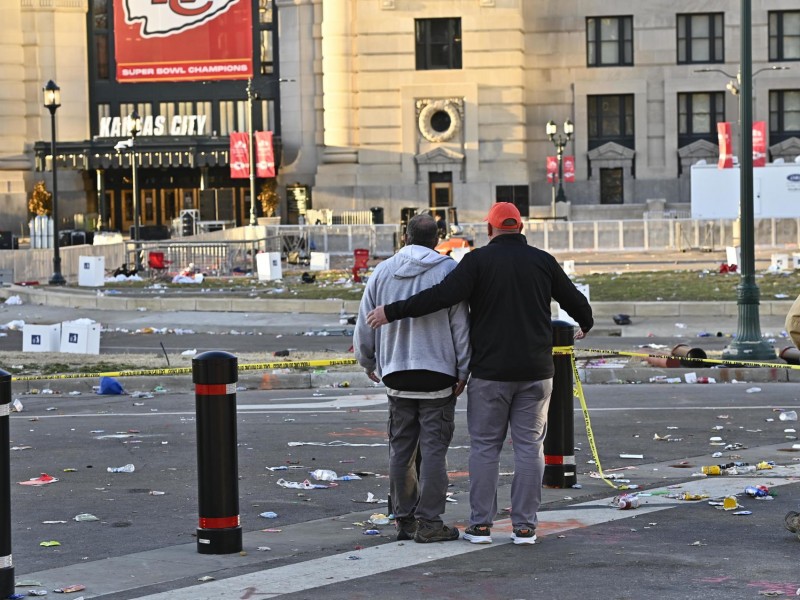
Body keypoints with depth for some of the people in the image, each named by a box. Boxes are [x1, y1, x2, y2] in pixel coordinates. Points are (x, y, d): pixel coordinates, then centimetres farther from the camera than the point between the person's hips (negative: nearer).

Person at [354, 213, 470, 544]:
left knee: (401, 449, 11)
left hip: (396, 375, 3)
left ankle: (404, 519, 14)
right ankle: (429, 522, -4)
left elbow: (364, 324, 10)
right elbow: (461, 326, -6)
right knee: (433, 448, -2)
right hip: (438, 374, -3)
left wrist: (368, 362, 25)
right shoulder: (448, 271, -4)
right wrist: (463, 371, -1)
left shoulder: (382, 272, 6)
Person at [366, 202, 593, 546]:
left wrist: (393, 311, -12)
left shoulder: (478, 260, -6)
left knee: (485, 446, 6)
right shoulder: (542, 261, 4)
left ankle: (481, 524, 5)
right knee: (529, 446, 6)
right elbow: (574, 299, 14)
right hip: (535, 373, 2)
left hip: (490, 372, -2)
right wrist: (586, 325, 37)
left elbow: (443, 295, -17)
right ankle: (525, 526, 4)